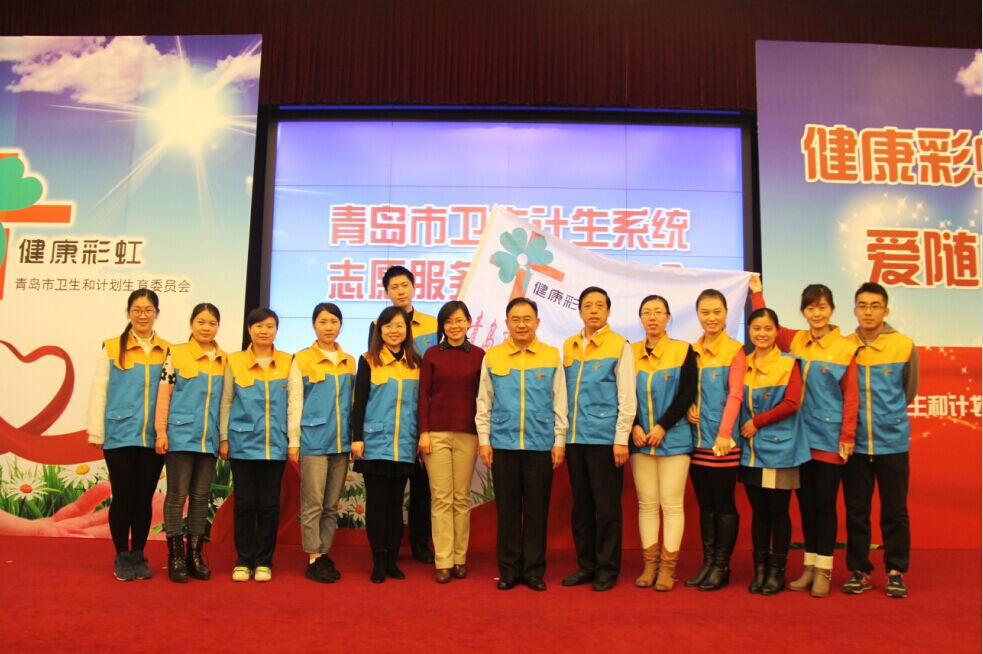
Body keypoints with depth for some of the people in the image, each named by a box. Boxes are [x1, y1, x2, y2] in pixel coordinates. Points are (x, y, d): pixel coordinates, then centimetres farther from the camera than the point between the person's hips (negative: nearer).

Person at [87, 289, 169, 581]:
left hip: (154, 437, 2)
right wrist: (96, 432, -3)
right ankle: (122, 556, 17)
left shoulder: (167, 351, 6)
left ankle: (138, 555, 22)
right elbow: (99, 391, 1)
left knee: (145, 497, 9)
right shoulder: (112, 348, 1)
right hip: (120, 434, -2)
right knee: (123, 496, 2)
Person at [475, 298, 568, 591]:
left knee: (537, 510, 5)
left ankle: (534, 570, 17)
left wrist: (559, 441, 2)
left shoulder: (552, 356, 4)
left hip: (540, 445, 0)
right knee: (507, 510, 6)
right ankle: (509, 570, 18)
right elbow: (484, 403, 8)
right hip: (503, 444, 1)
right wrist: (484, 440, 3)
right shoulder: (492, 357, 5)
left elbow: (560, 403, 6)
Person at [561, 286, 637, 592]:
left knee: (607, 506, 2)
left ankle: (607, 568, 14)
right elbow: (563, 394, 14)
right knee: (581, 504, 11)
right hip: (575, 437, 5)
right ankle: (586, 564, 22)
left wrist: (621, 439, -9)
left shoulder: (620, 346, -1)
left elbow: (627, 397, -4)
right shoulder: (568, 347, 11)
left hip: (605, 437, -4)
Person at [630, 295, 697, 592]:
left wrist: (662, 426, -12)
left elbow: (688, 394, -5)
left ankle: (668, 567, 6)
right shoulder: (631, 353, 8)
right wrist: (634, 427, -7)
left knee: (671, 503, -2)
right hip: (640, 439, 3)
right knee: (647, 503, 6)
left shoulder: (683, 351, 1)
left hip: (673, 438, -3)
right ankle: (649, 565, 13)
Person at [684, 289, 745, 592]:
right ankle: (708, 563, 20)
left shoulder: (735, 350, -4)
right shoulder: (692, 351, 12)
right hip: (696, 439, 5)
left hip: (722, 441, -5)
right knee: (705, 504, 11)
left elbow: (735, 394, -12)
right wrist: (687, 409, -4)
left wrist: (724, 433, -21)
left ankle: (722, 566, 12)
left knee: (723, 504, 2)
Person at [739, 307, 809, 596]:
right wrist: (742, 427, -3)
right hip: (751, 449, 4)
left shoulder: (788, 363, -4)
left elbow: (791, 403, -12)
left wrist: (756, 422, -12)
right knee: (758, 511, 10)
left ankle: (777, 571, 14)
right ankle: (759, 569, 19)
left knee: (778, 511, 3)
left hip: (779, 448, -4)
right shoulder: (743, 364, 9)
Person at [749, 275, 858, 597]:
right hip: (801, 435, 4)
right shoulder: (794, 341, 4)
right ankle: (809, 566, 21)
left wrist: (847, 436, -10)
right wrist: (757, 293, 15)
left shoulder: (845, 349, -7)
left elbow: (851, 397, -6)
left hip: (829, 438, -4)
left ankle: (824, 569, 12)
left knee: (824, 502, 2)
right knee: (805, 501, 10)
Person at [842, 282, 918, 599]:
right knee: (856, 510, 8)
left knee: (895, 510, 7)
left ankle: (895, 571, 20)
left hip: (893, 442, -1)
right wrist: (856, 417, 4)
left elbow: (908, 392, 11)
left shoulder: (905, 345, -3)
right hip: (856, 442, 1)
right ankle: (859, 570, 20)